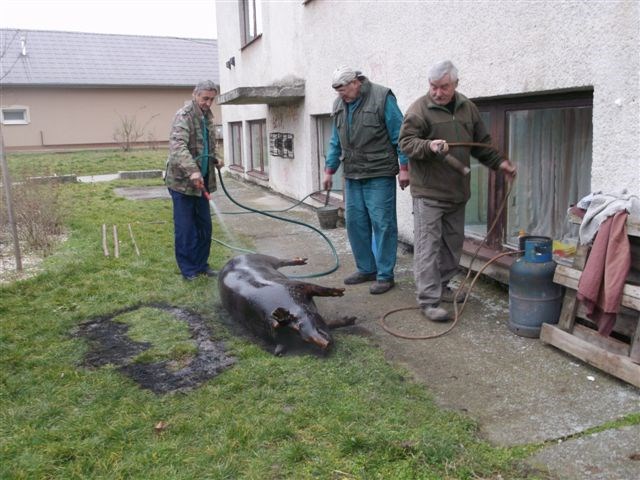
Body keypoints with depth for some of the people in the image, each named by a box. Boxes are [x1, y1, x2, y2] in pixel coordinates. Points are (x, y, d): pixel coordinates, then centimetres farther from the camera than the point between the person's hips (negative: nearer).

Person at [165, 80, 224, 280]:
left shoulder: (207, 116, 13)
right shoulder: (184, 115, -15)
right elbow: (177, 146, -30)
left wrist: (215, 159, 10)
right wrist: (192, 170, -43)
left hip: (202, 181, 8)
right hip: (182, 181, -8)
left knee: (204, 225, 12)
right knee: (185, 227, 0)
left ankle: (201, 264, 24)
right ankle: (188, 268, 11)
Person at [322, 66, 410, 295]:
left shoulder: (382, 98, -8)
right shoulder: (339, 105, 11)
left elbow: (399, 136, -9)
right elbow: (335, 142, 18)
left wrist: (404, 167, -12)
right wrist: (329, 170, 14)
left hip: (379, 175, -6)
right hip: (352, 175, 7)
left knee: (382, 223, -3)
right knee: (355, 222, 8)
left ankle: (385, 275, 6)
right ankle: (366, 268, 22)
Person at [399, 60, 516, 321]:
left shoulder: (468, 108, 13)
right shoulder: (419, 109, -7)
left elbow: (481, 143, 21)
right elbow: (406, 141, -12)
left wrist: (499, 162, 13)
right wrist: (429, 146, -29)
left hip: (457, 191, 7)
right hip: (428, 192, -6)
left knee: (453, 243, 14)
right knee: (428, 246, -7)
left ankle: (441, 286, 31)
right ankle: (428, 301, -3)